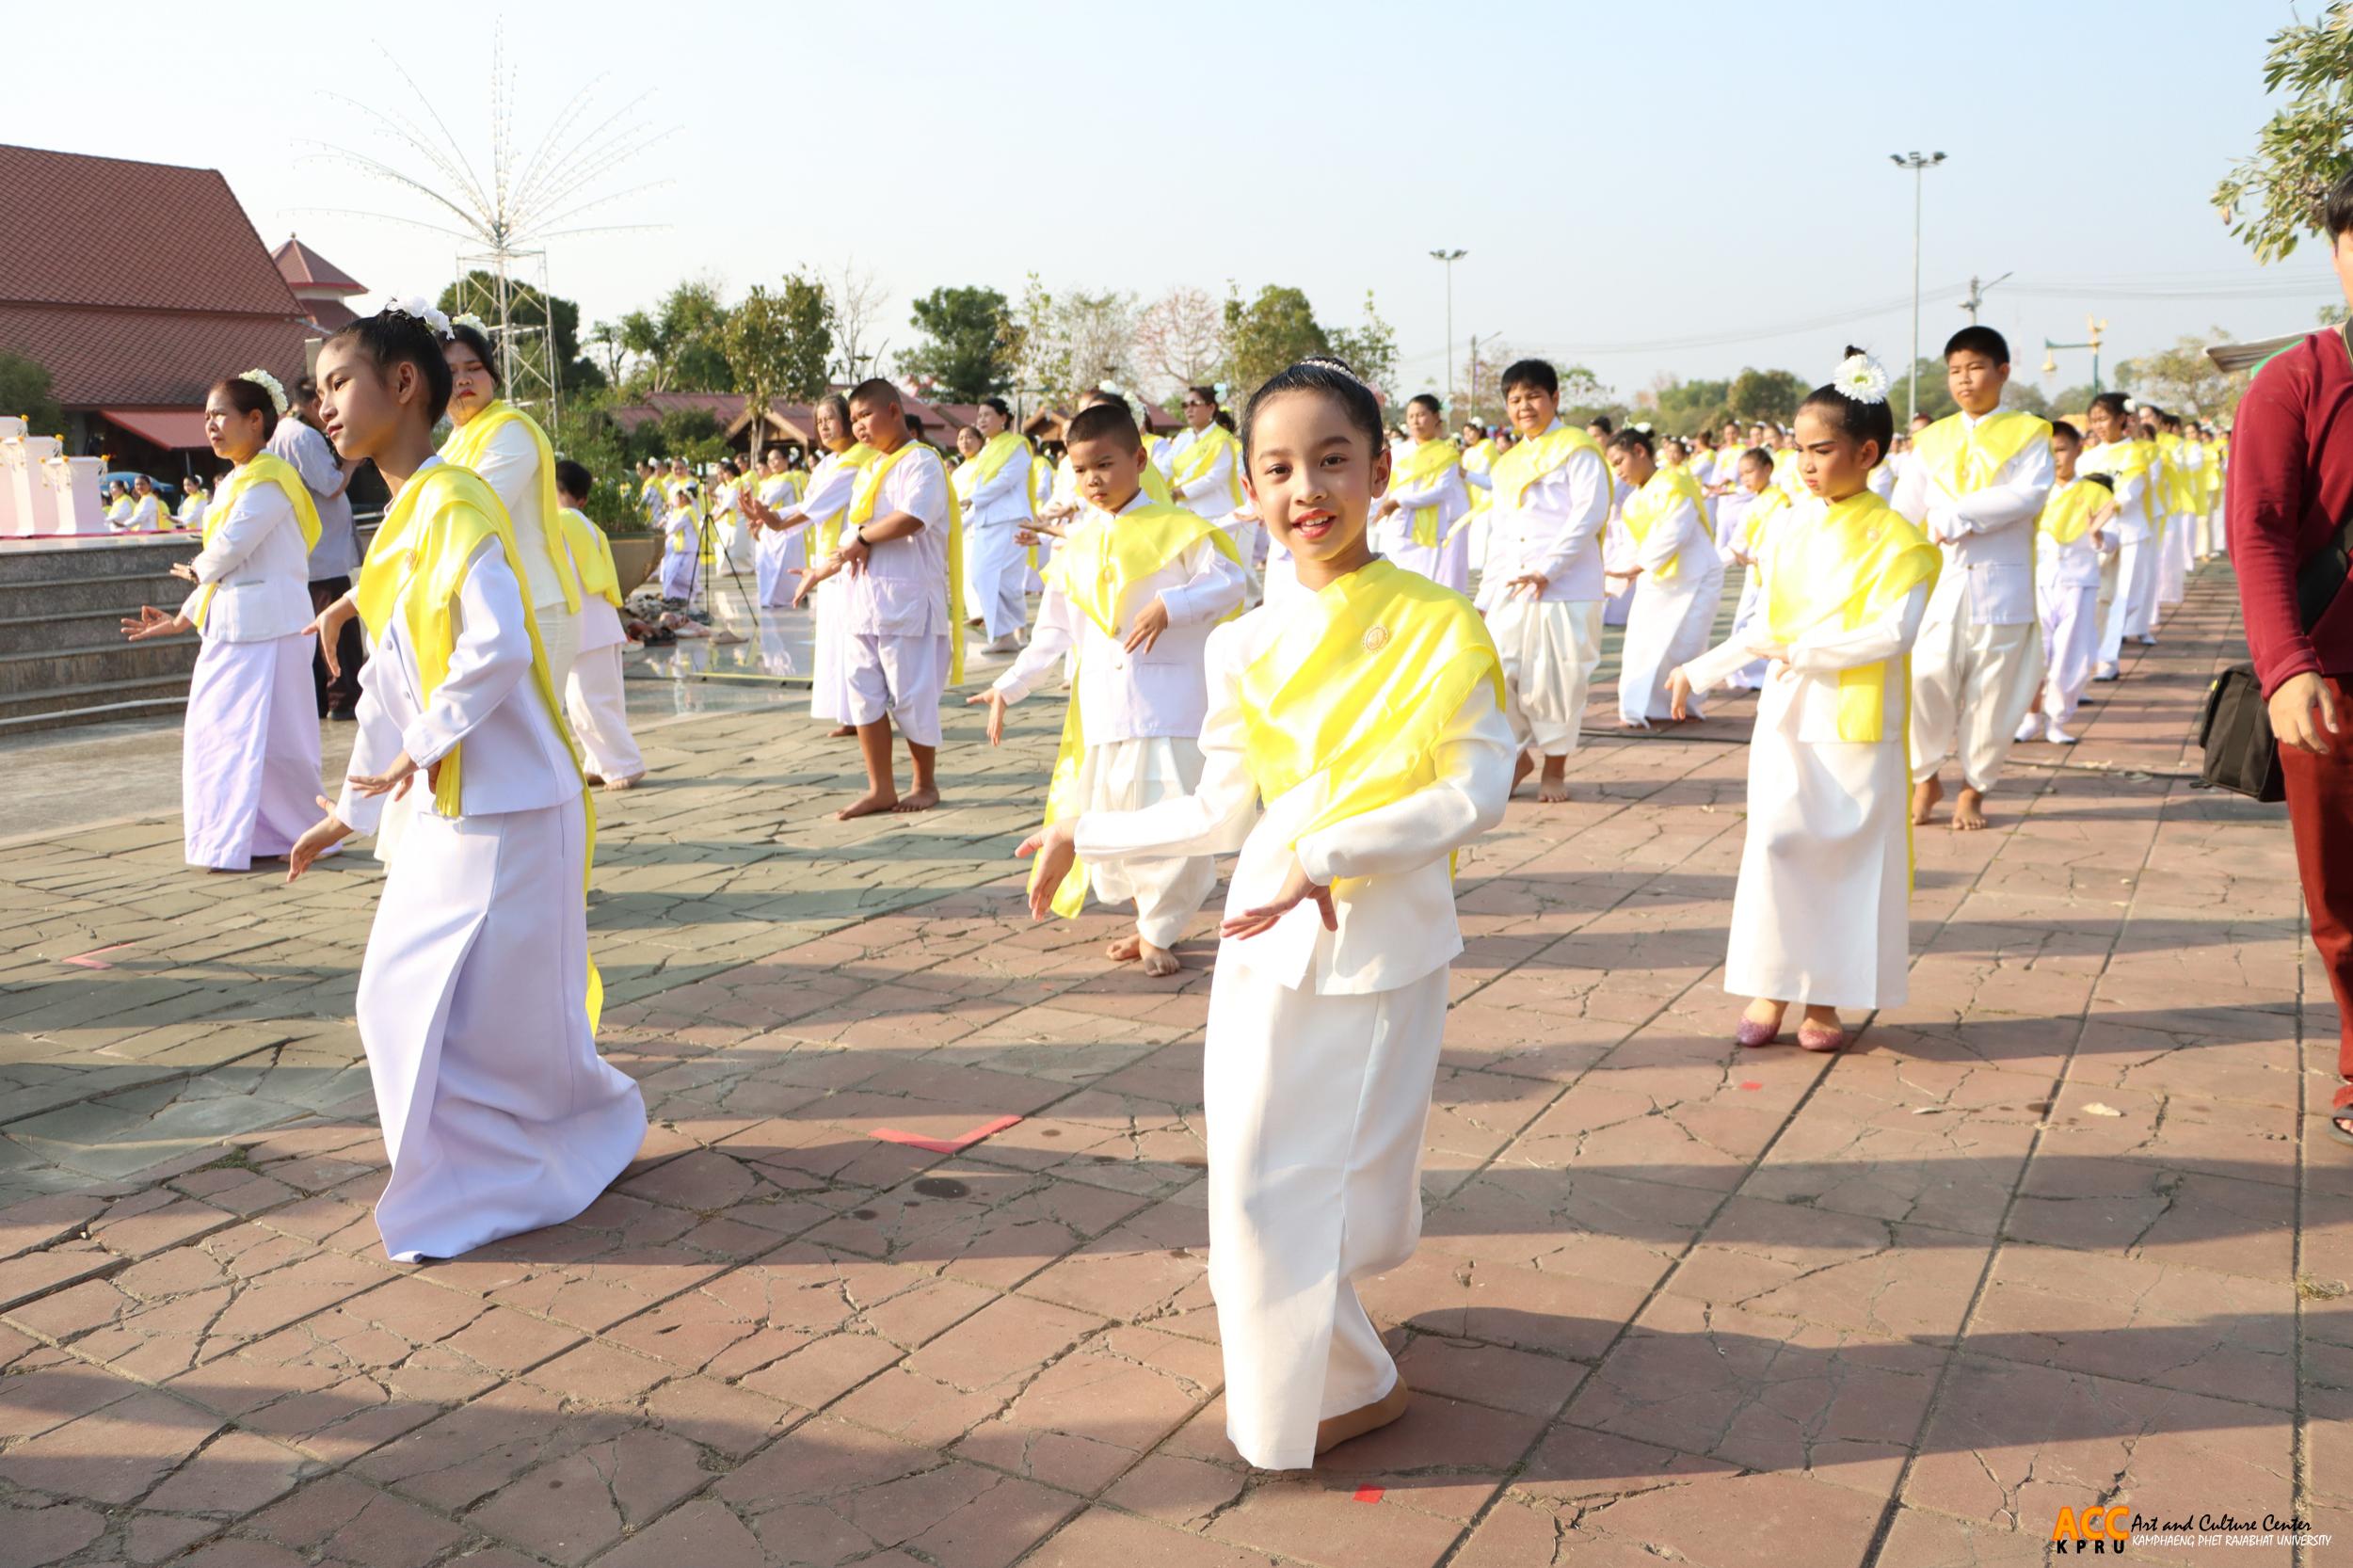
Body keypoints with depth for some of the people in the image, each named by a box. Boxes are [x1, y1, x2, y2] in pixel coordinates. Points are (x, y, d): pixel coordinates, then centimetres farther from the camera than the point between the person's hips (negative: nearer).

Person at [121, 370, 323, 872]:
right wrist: (182, 619, 22)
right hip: (232, 625, 10)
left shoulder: (267, 480, -13)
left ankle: (306, 834, 5)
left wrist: (194, 571, 3)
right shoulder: (238, 481, 18)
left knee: (267, 734, -6)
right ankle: (242, 839, 18)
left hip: (267, 625, -10)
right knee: (221, 732, 11)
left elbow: (228, 550, -18)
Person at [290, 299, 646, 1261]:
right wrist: (353, 810, 23)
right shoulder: (402, 522, 14)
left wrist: (423, 744, -16)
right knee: (399, 1000, 15)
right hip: (447, 810, 10)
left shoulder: (454, 504, -16)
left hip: (507, 808, -10)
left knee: (495, 1010, -2)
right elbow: (390, 683, 20)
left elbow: (498, 648, -29)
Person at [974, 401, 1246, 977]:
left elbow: (1229, 582, -7)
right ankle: (1149, 922, 28)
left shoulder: (1176, 529, -1)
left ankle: (1158, 933, 12)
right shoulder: (1075, 548, 13)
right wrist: (1008, 687, 9)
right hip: (1101, 710, 5)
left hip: (1169, 708, -5)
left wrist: (1169, 605, -19)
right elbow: (1053, 634, 15)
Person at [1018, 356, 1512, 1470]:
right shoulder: (1245, 649, 4)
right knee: (1253, 1178, 10)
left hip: (1385, 946, -4)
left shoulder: (1440, 626, -8)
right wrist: (1086, 836, 13)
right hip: (1263, 942, 4)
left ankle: (1342, 1381, 24)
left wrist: (1325, 856, -23)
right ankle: (1312, 1364, 35)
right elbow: (1224, 812, 11)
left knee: (1337, 1173, 0)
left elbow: (1479, 791, -15)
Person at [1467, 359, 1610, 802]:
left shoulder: (1576, 449, -1)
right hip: (1510, 591, 6)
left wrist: (1546, 570, -18)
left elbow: (1589, 515, -12)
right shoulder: (1505, 465, 19)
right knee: (1499, 672, 0)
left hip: (1567, 588, -6)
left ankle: (1555, 768, 13)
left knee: (1557, 678, -2)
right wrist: (1486, 595, 15)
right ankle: (1522, 752, 20)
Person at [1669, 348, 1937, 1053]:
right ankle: (1771, 987, 7)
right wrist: (1699, 671, 10)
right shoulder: (1788, 528, 7)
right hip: (1786, 712, 4)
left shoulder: (1894, 540, -7)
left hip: (1858, 723, -3)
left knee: (1847, 852, 3)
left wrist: (1802, 649, -17)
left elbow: (1892, 633, -19)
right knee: (1775, 841, -4)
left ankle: (1825, 998, 13)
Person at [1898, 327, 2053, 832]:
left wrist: (1953, 515, -16)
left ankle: (1974, 789, 20)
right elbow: (1905, 511, 8)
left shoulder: (2028, 433, 3)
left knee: (1992, 692, 4)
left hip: (2002, 585, -2)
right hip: (1940, 582, 2)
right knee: (1926, 679, -9)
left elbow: (2029, 495, -14)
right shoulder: (1933, 439, 13)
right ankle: (1926, 779, 11)